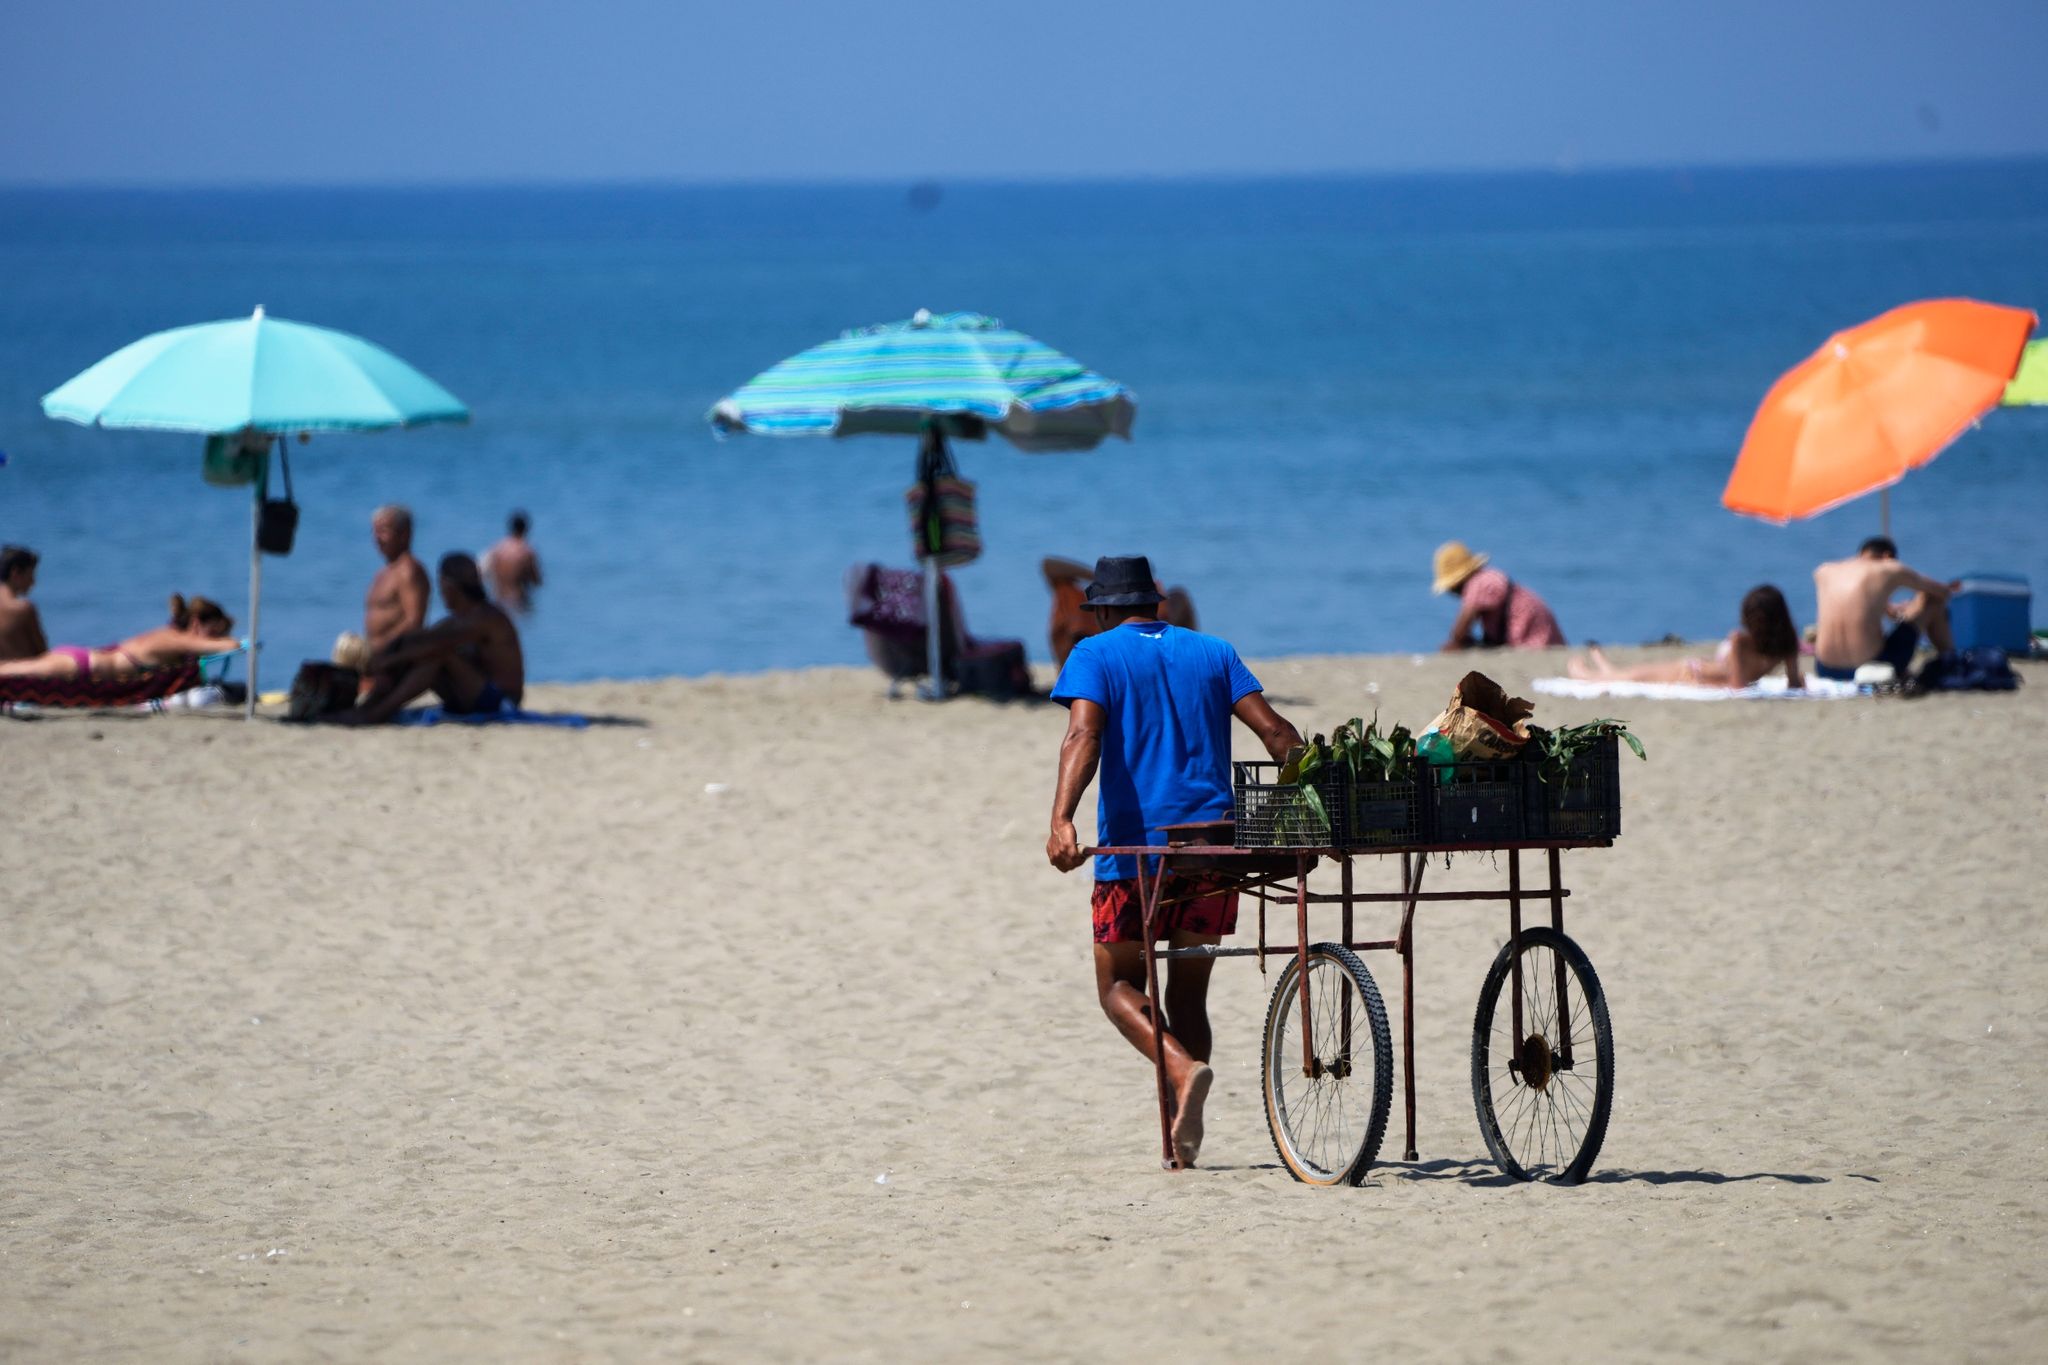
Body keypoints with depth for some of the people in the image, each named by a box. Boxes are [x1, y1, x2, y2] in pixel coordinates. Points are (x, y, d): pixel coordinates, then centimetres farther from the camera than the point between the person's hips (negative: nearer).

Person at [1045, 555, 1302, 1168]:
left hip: (1137, 845, -4)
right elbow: (1274, 731, 4)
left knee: (1118, 984, 8)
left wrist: (1061, 821, -27)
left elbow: (1084, 736, -15)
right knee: (1188, 991, 13)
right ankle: (1181, 1141, 6)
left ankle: (1184, 1070, -21)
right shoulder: (1212, 653, 15)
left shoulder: (1096, 654, 4)